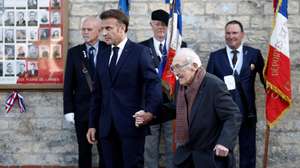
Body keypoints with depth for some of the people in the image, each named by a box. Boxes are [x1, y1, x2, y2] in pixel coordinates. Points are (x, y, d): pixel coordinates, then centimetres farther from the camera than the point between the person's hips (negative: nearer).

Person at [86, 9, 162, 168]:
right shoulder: (103, 55, 14)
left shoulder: (140, 51, -2)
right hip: (107, 126, 5)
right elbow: (98, 93, 15)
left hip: (132, 124, -5)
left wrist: (150, 111, -24)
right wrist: (93, 124, 12)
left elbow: (154, 83, -9)